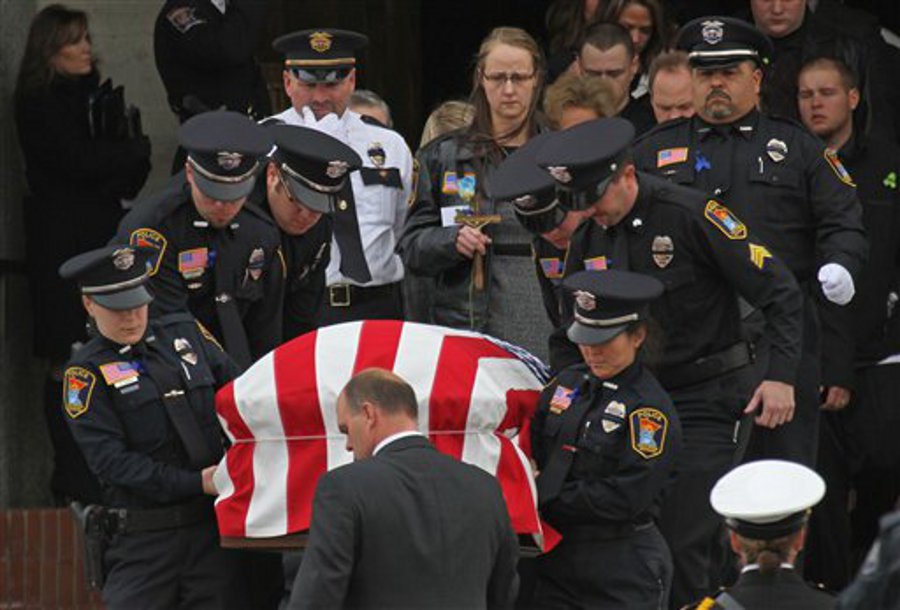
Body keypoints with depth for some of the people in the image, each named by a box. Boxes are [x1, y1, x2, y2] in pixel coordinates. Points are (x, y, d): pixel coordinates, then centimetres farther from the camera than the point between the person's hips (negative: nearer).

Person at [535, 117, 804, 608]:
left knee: (685, 543, -12)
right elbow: (568, 339, 16)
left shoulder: (693, 215, -13)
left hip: (707, 401, -6)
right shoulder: (588, 241, 6)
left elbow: (780, 292, -11)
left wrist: (781, 375, -18)